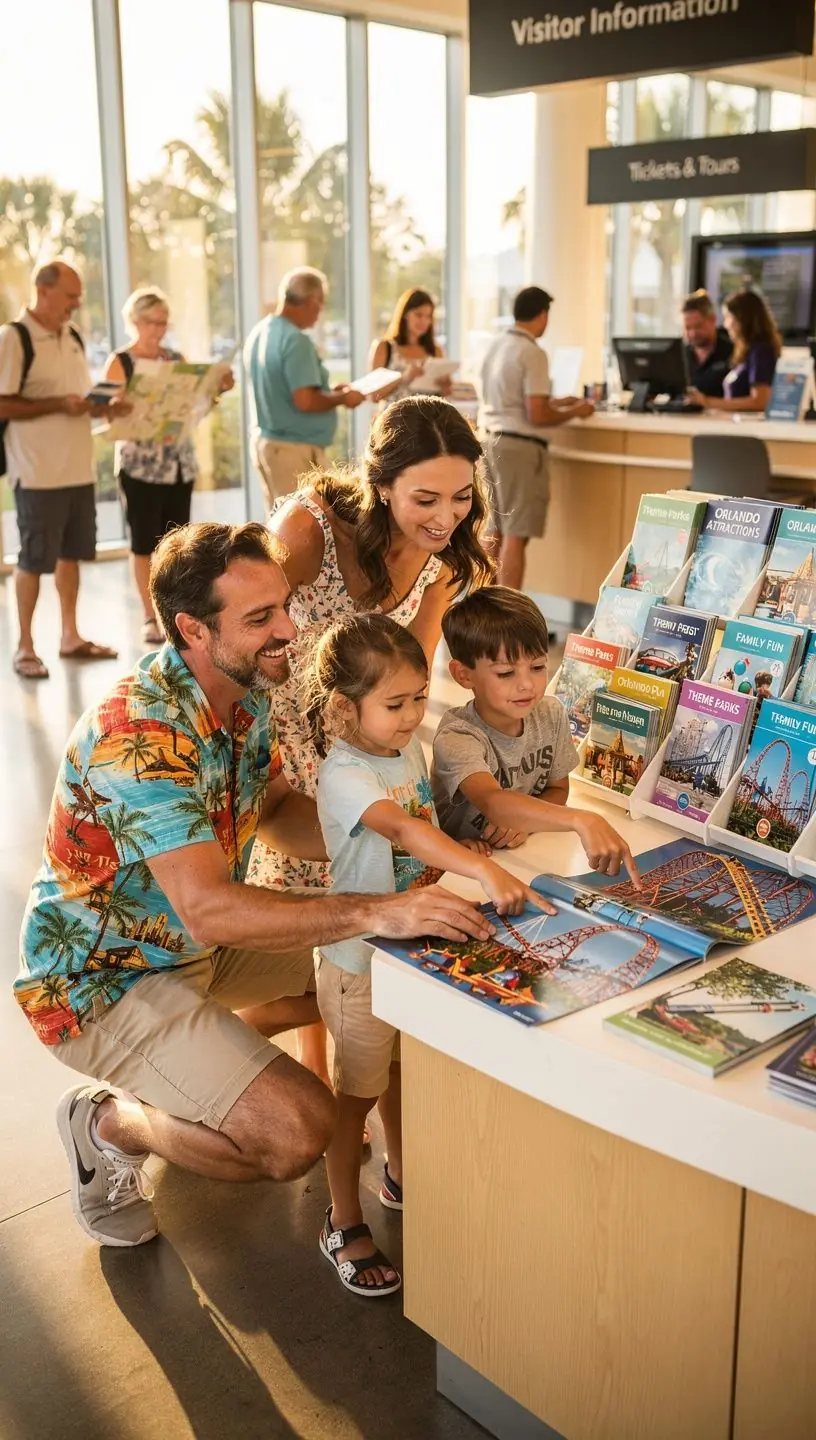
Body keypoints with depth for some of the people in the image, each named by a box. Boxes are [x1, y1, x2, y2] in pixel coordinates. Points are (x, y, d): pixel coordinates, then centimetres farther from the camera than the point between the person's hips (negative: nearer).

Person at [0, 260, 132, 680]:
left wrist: (104, 408, -1)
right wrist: (58, 405, -22)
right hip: (38, 472, -7)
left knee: (71, 554, 14)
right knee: (34, 559, 1)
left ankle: (70, 637, 25)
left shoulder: (73, 338, 12)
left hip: (79, 468, 7)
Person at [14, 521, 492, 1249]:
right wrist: (378, 912, -42)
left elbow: (276, 808, 8)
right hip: (105, 980, -9)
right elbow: (208, 910, -40)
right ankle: (108, 1125, 3)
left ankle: (205, 1049, 25)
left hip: (194, 939, 9)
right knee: (297, 1130, -22)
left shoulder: (245, 691, -5)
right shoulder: (140, 733, -33)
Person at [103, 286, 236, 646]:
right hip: (140, 465, -4)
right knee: (144, 541, 0)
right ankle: (150, 617, 7)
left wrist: (217, 389, -5)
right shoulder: (119, 363, -3)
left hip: (180, 462, 5)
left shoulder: (176, 359, 12)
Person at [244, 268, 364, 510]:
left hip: (264, 441, 9)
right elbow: (305, 401, -24)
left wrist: (330, 391, 16)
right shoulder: (295, 340, -18)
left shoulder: (258, 333, 9)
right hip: (295, 448, -9)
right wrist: (342, 398, -8)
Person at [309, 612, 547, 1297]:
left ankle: (401, 1178, 48)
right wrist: (486, 872, -57)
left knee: (404, 1070, 25)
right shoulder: (343, 776, -27)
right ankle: (344, 1224, 28)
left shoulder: (411, 747, -2)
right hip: (361, 958, -7)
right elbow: (402, 829, -45)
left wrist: (461, 855, -7)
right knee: (358, 1089, 9)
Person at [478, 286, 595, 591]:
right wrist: (575, 412, -2)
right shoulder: (532, 353, -14)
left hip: (491, 439, 9)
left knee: (496, 532, 16)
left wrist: (555, 402, 24)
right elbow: (537, 416, -18)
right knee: (515, 535, -5)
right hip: (518, 445, -9)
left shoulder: (496, 345, 11)